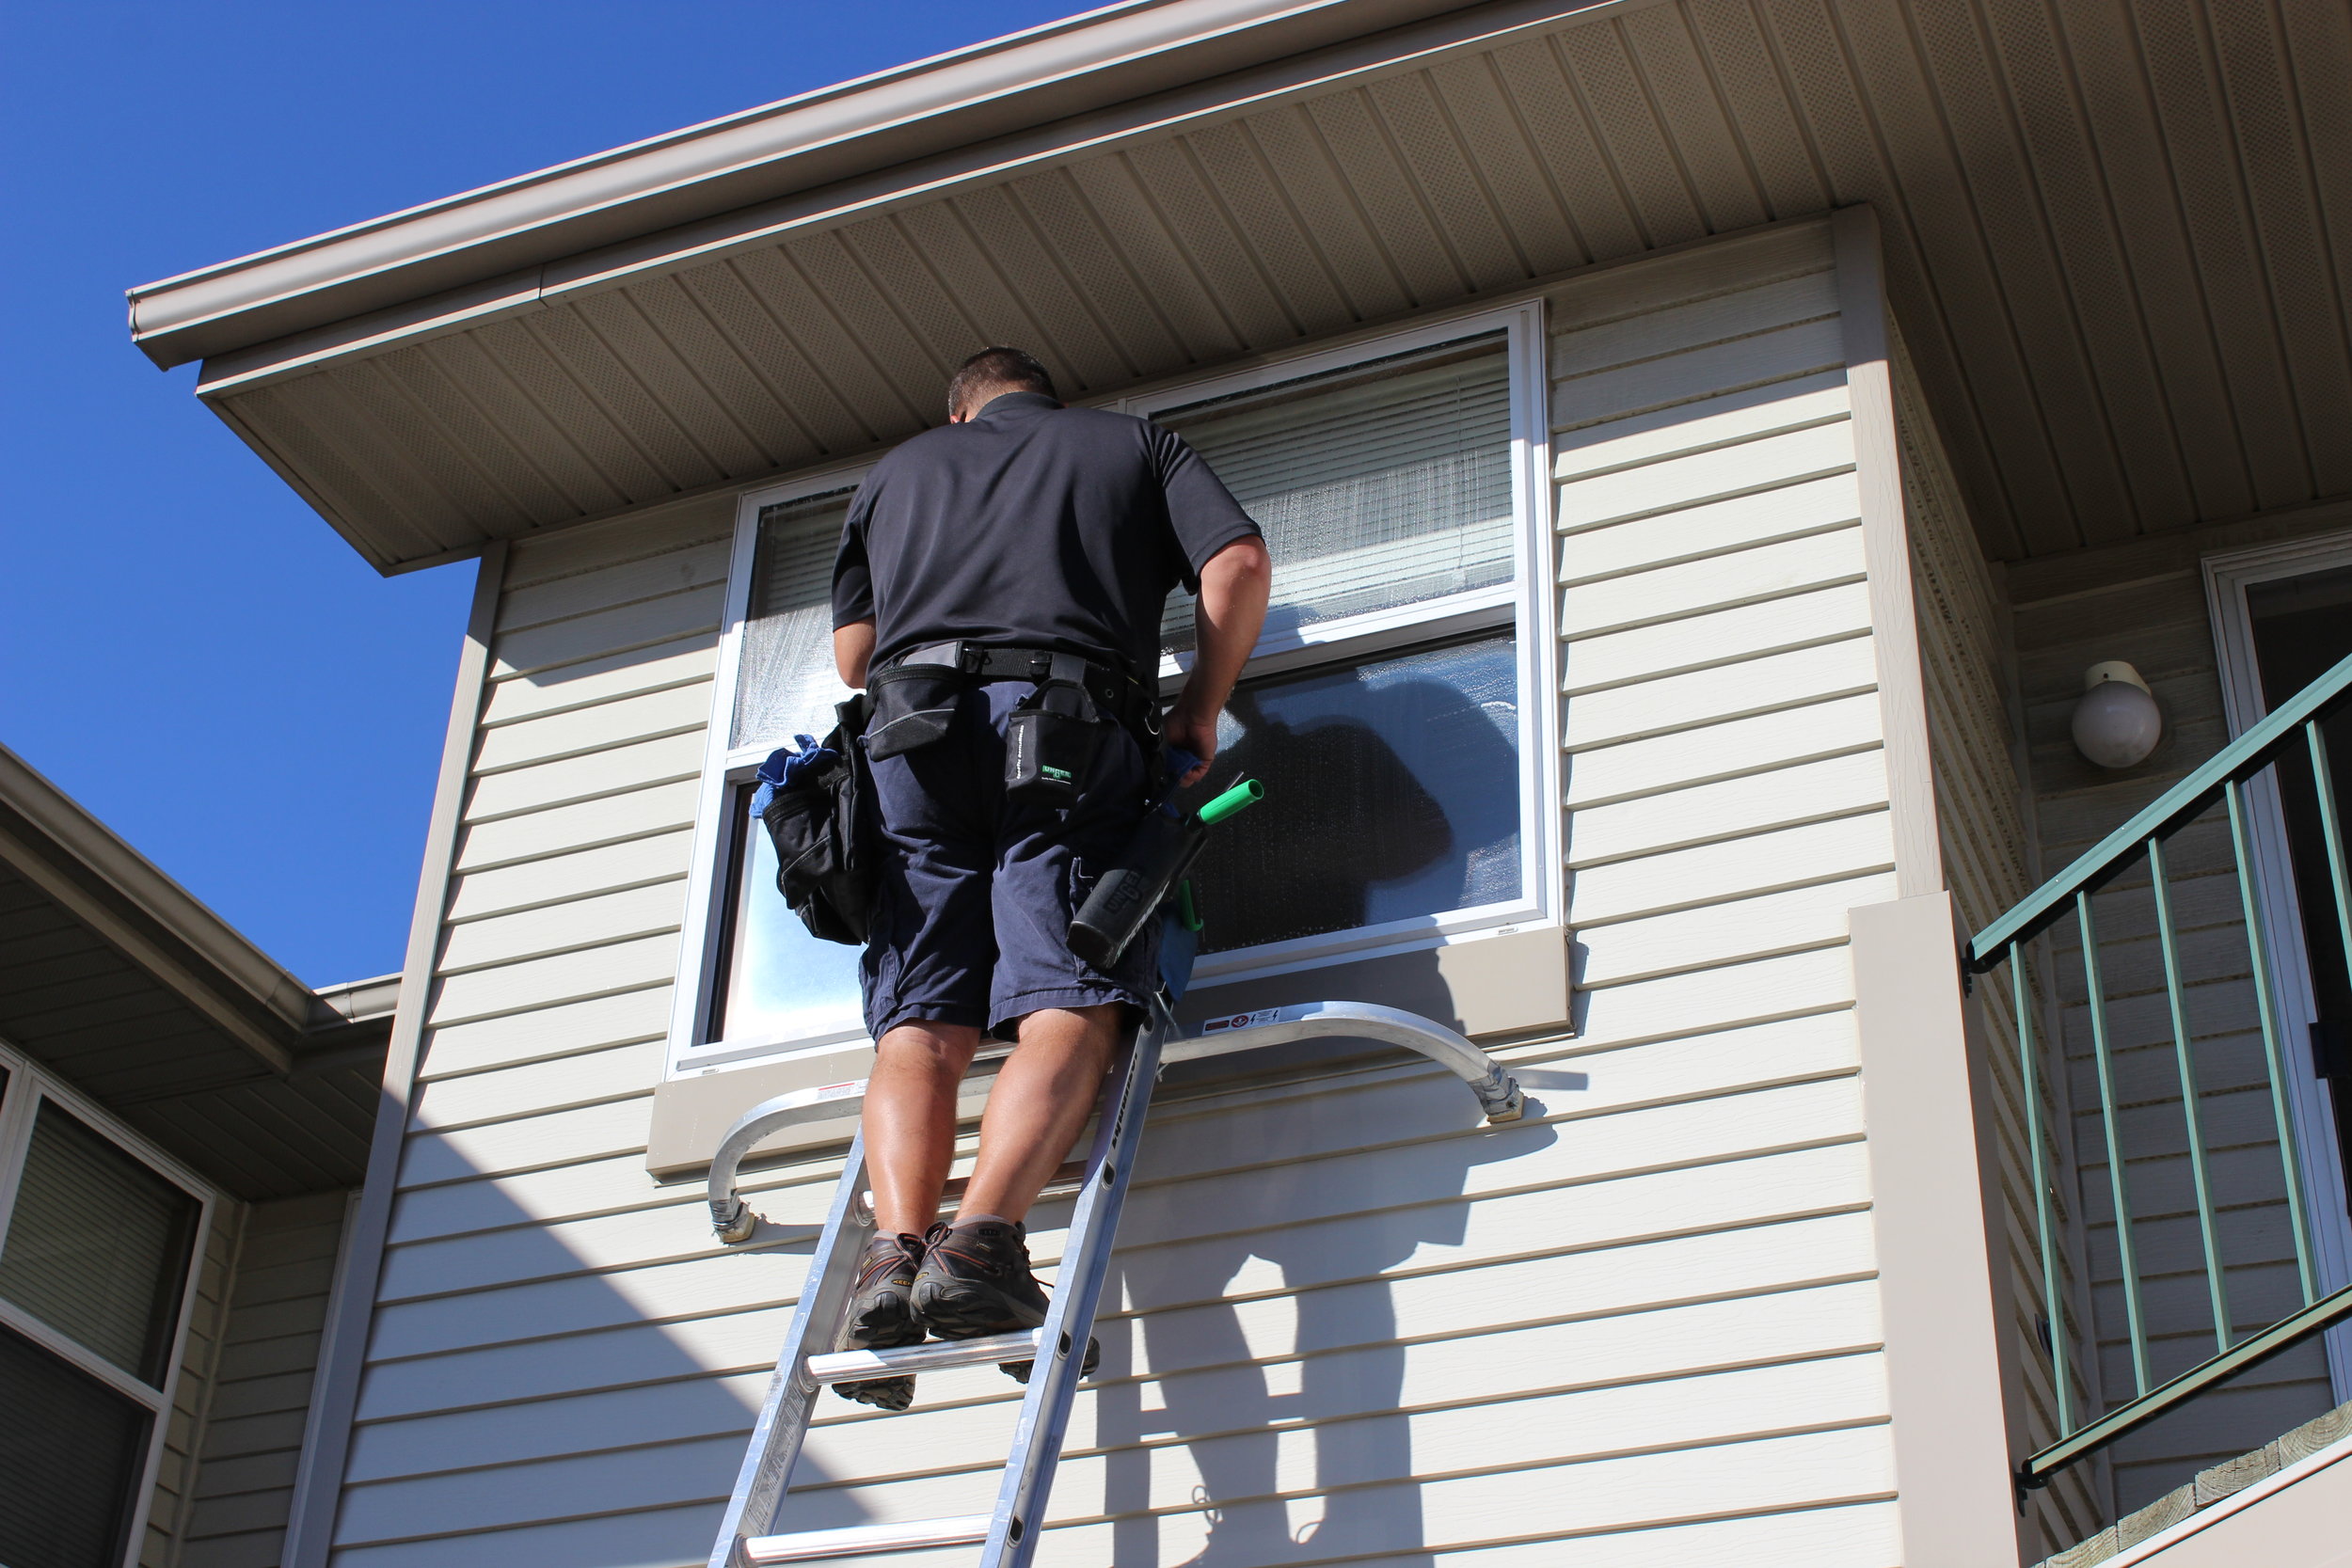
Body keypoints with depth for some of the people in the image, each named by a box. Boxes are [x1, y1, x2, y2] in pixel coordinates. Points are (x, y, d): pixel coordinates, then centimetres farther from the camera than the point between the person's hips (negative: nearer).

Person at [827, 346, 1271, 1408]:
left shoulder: (898, 470, 30)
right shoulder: (1137, 444, 25)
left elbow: (853, 652, 27)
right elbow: (1240, 565, 9)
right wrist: (1199, 711, 18)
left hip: (914, 731, 2)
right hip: (1072, 731, -2)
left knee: (918, 1020, -3)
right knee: (1067, 1007, -10)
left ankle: (896, 1245, -24)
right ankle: (983, 1232, -32)